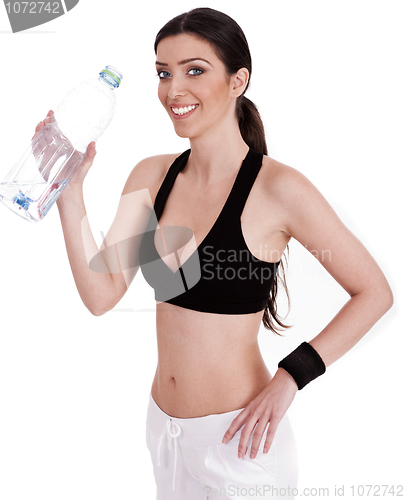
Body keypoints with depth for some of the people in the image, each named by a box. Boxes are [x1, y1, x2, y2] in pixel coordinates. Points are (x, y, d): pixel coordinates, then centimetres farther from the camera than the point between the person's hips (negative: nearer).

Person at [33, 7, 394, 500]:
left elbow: (375, 293, -11)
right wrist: (69, 189, -15)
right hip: (162, 426, 5)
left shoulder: (277, 188, -17)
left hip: (236, 436, -5)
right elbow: (101, 294, -7)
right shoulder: (151, 176, -1)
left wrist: (290, 377, -16)